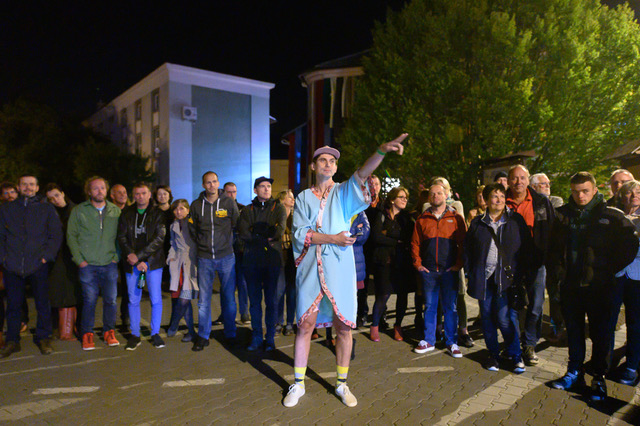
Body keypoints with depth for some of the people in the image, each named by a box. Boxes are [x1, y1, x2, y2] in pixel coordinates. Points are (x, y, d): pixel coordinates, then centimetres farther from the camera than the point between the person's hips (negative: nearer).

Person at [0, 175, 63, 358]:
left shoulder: (47, 209, 7)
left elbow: (56, 235, 4)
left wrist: (46, 255, -6)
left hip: (38, 266, -1)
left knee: (43, 304, 4)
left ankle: (43, 338, 18)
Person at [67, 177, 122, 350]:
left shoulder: (115, 211, 7)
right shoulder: (79, 211, 3)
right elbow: (71, 236, 2)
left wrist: (117, 257, 0)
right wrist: (79, 260, -5)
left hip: (110, 264, 2)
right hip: (88, 265, -1)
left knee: (111, 300, 4)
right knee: (89, 300, 2)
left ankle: (109, 332, 19)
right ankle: (87, 334, 17)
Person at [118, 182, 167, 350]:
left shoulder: (157, 213, 0)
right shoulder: (127, 214, 8)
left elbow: (159, 239, -8)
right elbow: (121, 236, 3)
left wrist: (139, 256, -13)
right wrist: (129, 254, -13)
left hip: (152, 261, -2)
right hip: (132, 263, 2)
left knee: (156, 299, 1)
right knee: (133, 300, 8)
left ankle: (155, 333, 16)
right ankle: (135, 335, 21)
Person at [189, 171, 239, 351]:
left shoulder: (229, 203, 0)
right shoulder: (196, 205, 3)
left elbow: (237, 226, 8)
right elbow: (192, 229, 14)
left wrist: (229, 244, 4)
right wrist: (202, 244, 8)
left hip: (226, 257, -1)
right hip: (204, 258, 1)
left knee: (229, 297, 5)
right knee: (203, 299, 5)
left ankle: (230, 334, 19)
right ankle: (203, 336, 18)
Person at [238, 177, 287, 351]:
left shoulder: (278, 208, 7)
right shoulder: (247, 210, 12)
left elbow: (280, 231, -9)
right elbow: (242, 232, -3)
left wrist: (255, 235, -7)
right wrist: (266, 238, -8)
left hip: (272, 260, -2)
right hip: (251, 260, 2)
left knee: (271, 301, 3)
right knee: (254, 301, 7)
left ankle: (270, 338, 14)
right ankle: (256, 337, 17)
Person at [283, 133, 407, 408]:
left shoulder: (344, 193, 8)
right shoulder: (303, 198, 9)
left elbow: (362, 174, -12)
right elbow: (300, 233, -3)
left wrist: (383, 150, -28)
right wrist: (331, 238, -13)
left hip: (340, 269, 0)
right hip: (311, 269, 0)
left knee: (343, 326, 5)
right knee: (305, 325, 4)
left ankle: (342, 384, 23)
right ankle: (298, 384, 22)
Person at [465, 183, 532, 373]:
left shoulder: (516, 220, 5)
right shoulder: (477, 223, 8)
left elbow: (526, 249, 5)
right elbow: (468, 249, 11)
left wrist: (521, 274, -2)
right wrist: (472, 274, 3)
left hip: (507, 277, -2)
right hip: (484, 278, 2)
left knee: (505, 318, -6)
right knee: (487, 317, 8)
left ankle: (515, 355, 14)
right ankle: (493, 354, 24)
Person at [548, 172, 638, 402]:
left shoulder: (611, 216, -4)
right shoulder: (564, 215, 4)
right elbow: (553, 247, 11)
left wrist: (610, 269, -5)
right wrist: (557, 273, 4)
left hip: (599, 286, -3)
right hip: (570, 285, 3)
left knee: (599, 333, 7)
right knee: (573, 331, 13)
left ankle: (599, 378, 22)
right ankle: (575, 372, 28)